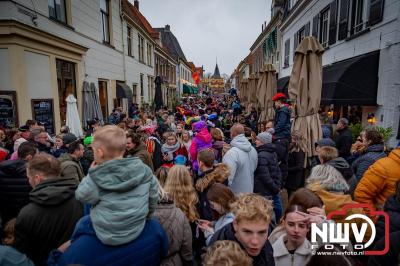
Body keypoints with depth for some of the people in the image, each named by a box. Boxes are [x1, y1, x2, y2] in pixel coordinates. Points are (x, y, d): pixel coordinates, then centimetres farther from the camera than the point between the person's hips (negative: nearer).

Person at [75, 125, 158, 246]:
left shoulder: (96, 178, -21)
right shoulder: (143, 169, -12)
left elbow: (81, 196, -4)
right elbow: (153, 196, -1)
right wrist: (147, 214, 16)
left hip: (107, 236, -3)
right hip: (136, 230, 3)